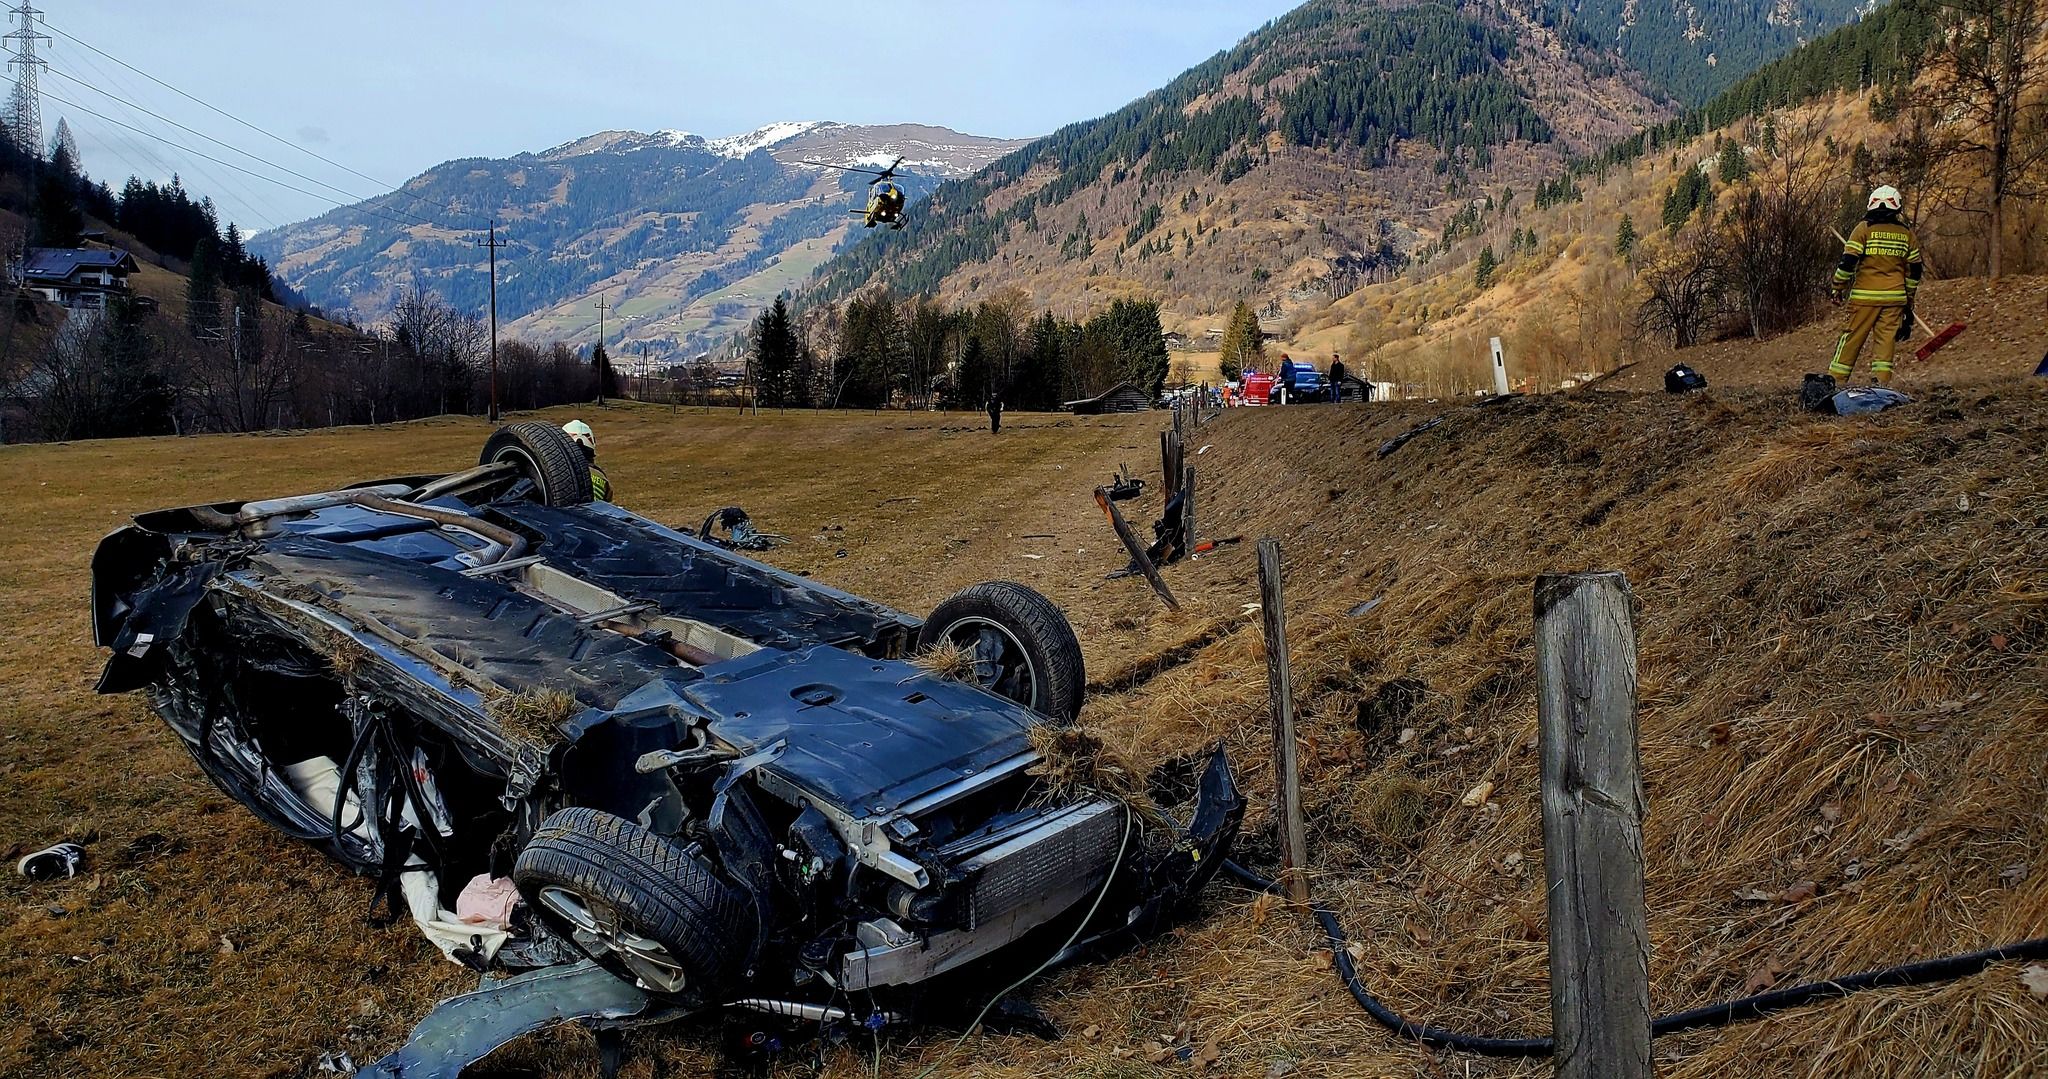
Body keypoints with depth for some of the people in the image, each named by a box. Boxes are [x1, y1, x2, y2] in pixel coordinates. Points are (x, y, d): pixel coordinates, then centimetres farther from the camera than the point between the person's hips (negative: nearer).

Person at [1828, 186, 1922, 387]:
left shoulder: (1864, 228, -4)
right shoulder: (1906, 233, 9)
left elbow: (1848, 261, -9)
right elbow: (1914, 269, 13)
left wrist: (1838, 287, 1)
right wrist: (1909, 297, 22)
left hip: (1865, 295, -3)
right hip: (1895, 296, 3)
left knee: (1852, 337, 2)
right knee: (1887, 337, 4)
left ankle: (1836, 379, 4)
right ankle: (1882, 380, 0)